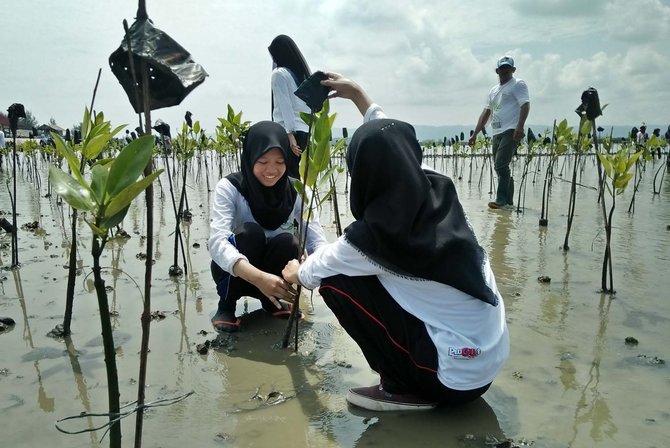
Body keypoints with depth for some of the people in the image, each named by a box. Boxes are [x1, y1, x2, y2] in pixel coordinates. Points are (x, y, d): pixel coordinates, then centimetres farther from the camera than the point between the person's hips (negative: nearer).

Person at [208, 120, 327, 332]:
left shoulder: (297, 192, -12)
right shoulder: (229, 187, -21)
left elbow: (317, 242, -19)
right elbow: (217, 242, -35)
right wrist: (258, 278, -51)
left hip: (274, 273, 2)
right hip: (234, 271, -2)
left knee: (287, 242, -28)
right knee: (250, 232, -31)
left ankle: (271, 301, 2)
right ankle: (226, 305, -8)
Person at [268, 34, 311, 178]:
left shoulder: (279, 73, -4)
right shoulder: (303, 73, 17)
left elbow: (285, 105, -12)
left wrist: (290, 133, -17)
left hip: (287, 132, -7)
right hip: (304, 131, 7)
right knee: (294, 175, 9)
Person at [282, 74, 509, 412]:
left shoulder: (374, 235, -20)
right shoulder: (438, 191, -4)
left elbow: (314, 273, 2)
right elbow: (394, 148, 18)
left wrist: (294, 273, 25)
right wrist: (358, 94, 27)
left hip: (455, 376, -7)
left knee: (335, 282, -5)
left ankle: (403, 389, 4)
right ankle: (412, 384, 20)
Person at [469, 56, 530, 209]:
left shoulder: (518, 84, 3)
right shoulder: (493, 90, 24)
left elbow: (525, 105, -11)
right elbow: (486, 113, 24)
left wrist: (520, 127, -26)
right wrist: (475, 134, 17)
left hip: (511, 132, -8)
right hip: (497, 134, 8)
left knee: (501, 165, -17)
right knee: (500, 167, 8)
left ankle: (501, 199, -16)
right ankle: (508, 200, 16)